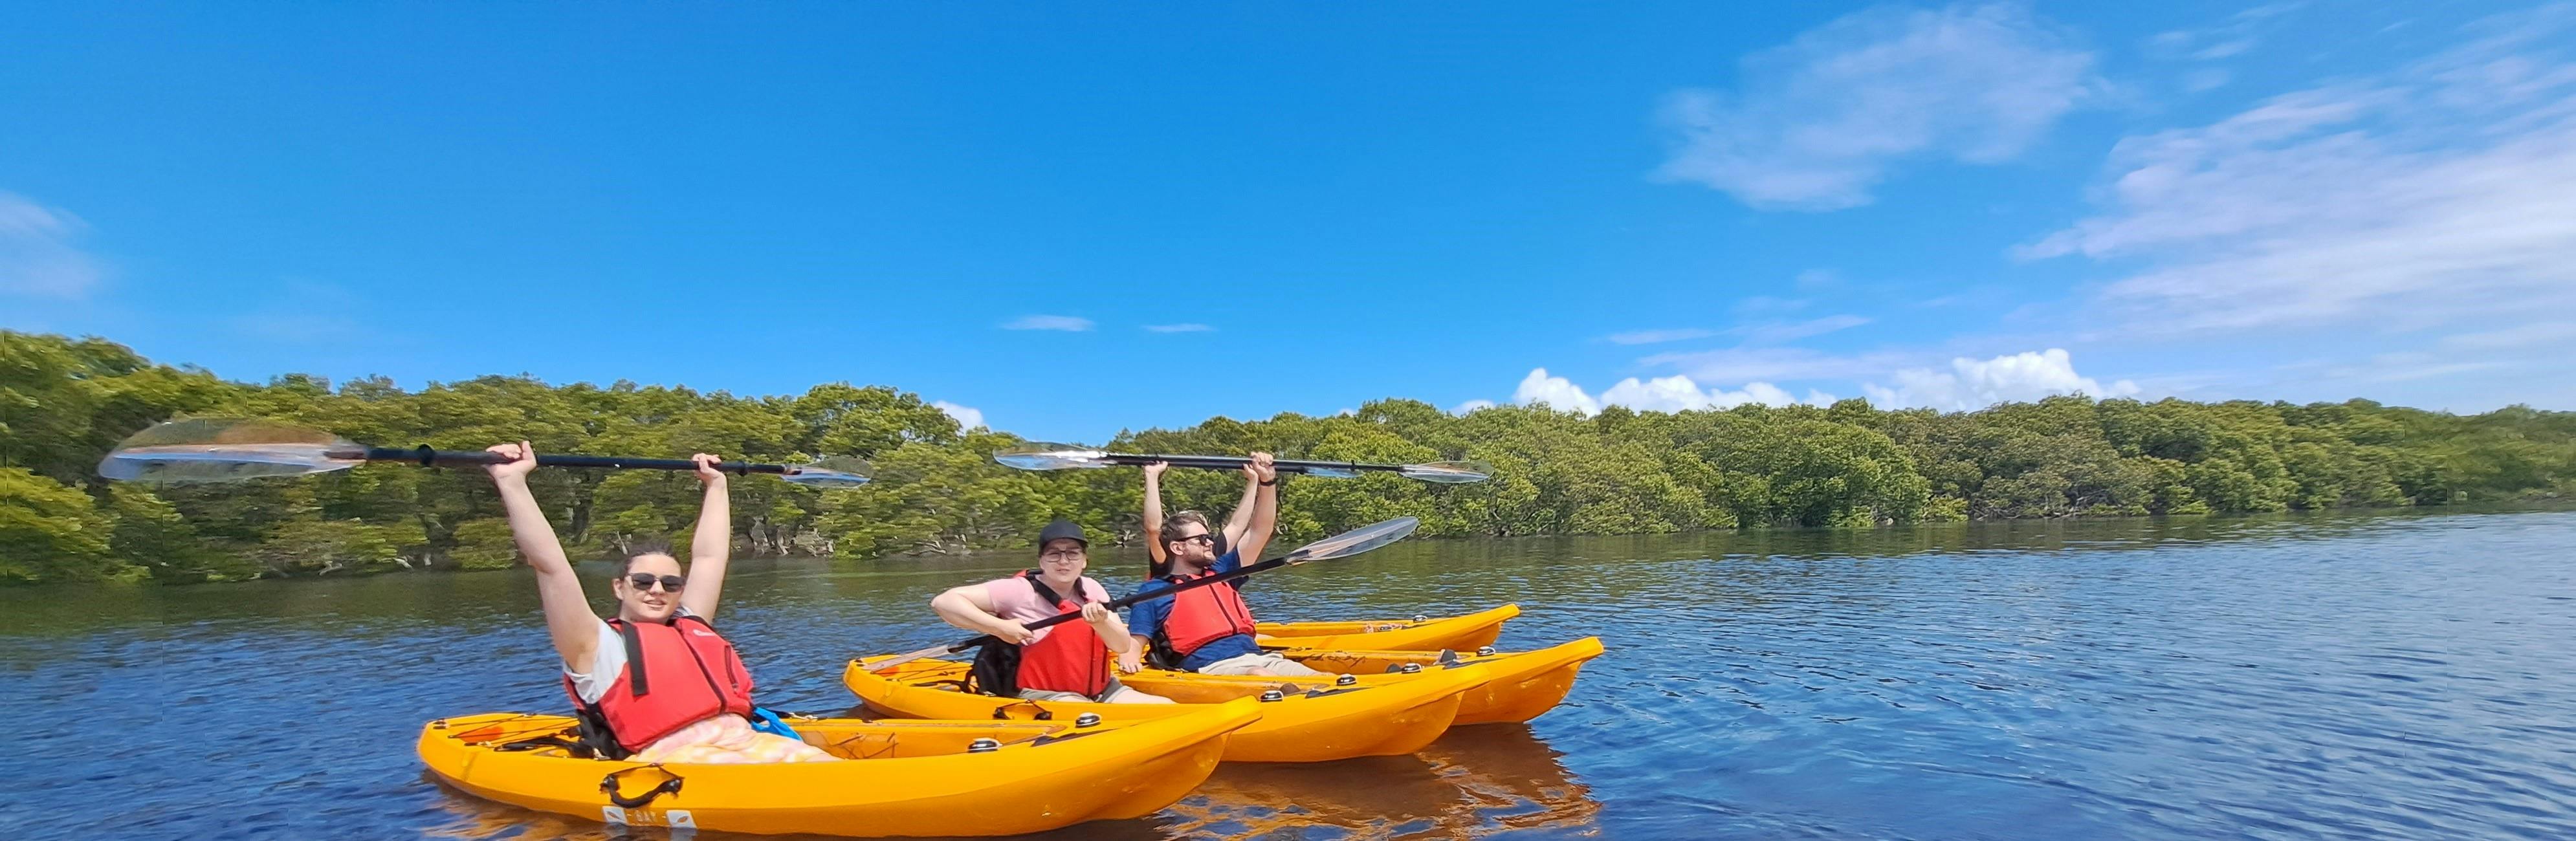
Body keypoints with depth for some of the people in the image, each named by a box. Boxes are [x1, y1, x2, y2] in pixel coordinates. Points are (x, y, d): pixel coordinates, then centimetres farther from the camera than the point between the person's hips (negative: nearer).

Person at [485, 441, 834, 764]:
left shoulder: (692, 628, 28)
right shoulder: (599, 645, 12)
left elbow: (709, 556, 36)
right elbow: (551, 566, 3)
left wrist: (716, 484, 45)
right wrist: (512, 482, -1)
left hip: (748, 744, 6)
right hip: (672, 760, -6)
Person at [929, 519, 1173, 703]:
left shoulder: (1091, 589, 4)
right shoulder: (1020, 590, -12)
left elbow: (1123, 646, -4)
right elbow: (943, 601, -16)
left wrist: (1101, 623, -25)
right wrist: (999, 627, -24)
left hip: (1100, 690, 7)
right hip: (1043, 696, -6)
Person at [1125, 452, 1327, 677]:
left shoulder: (1220, 572, 27)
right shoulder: (1154, 590, 13)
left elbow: (1259, 532, 29)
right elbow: (1135, 642, 10)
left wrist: (1267, 481, 22)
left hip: (1258, 658, 6)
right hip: (1210, 667, -6)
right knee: (1260, 677, -39)